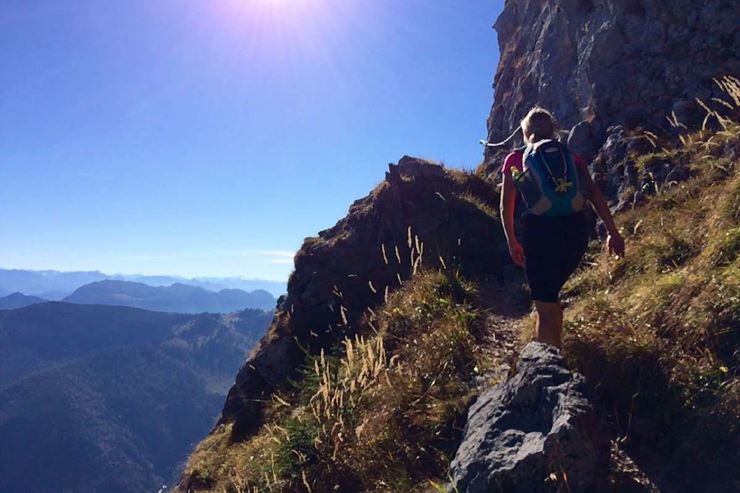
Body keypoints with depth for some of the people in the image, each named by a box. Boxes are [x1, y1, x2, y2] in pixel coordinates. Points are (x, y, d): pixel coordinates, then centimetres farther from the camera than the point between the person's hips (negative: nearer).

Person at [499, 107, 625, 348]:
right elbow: (595, 195, 6)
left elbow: (506, 207, 9)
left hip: (541, 231, -4)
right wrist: (613, 233, 5)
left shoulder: (515, 160, 10)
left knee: (545, 307, 3)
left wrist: (512, 242, 19)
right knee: (550, 294, 26)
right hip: (576, 229, 4)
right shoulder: (571, 157, 16)